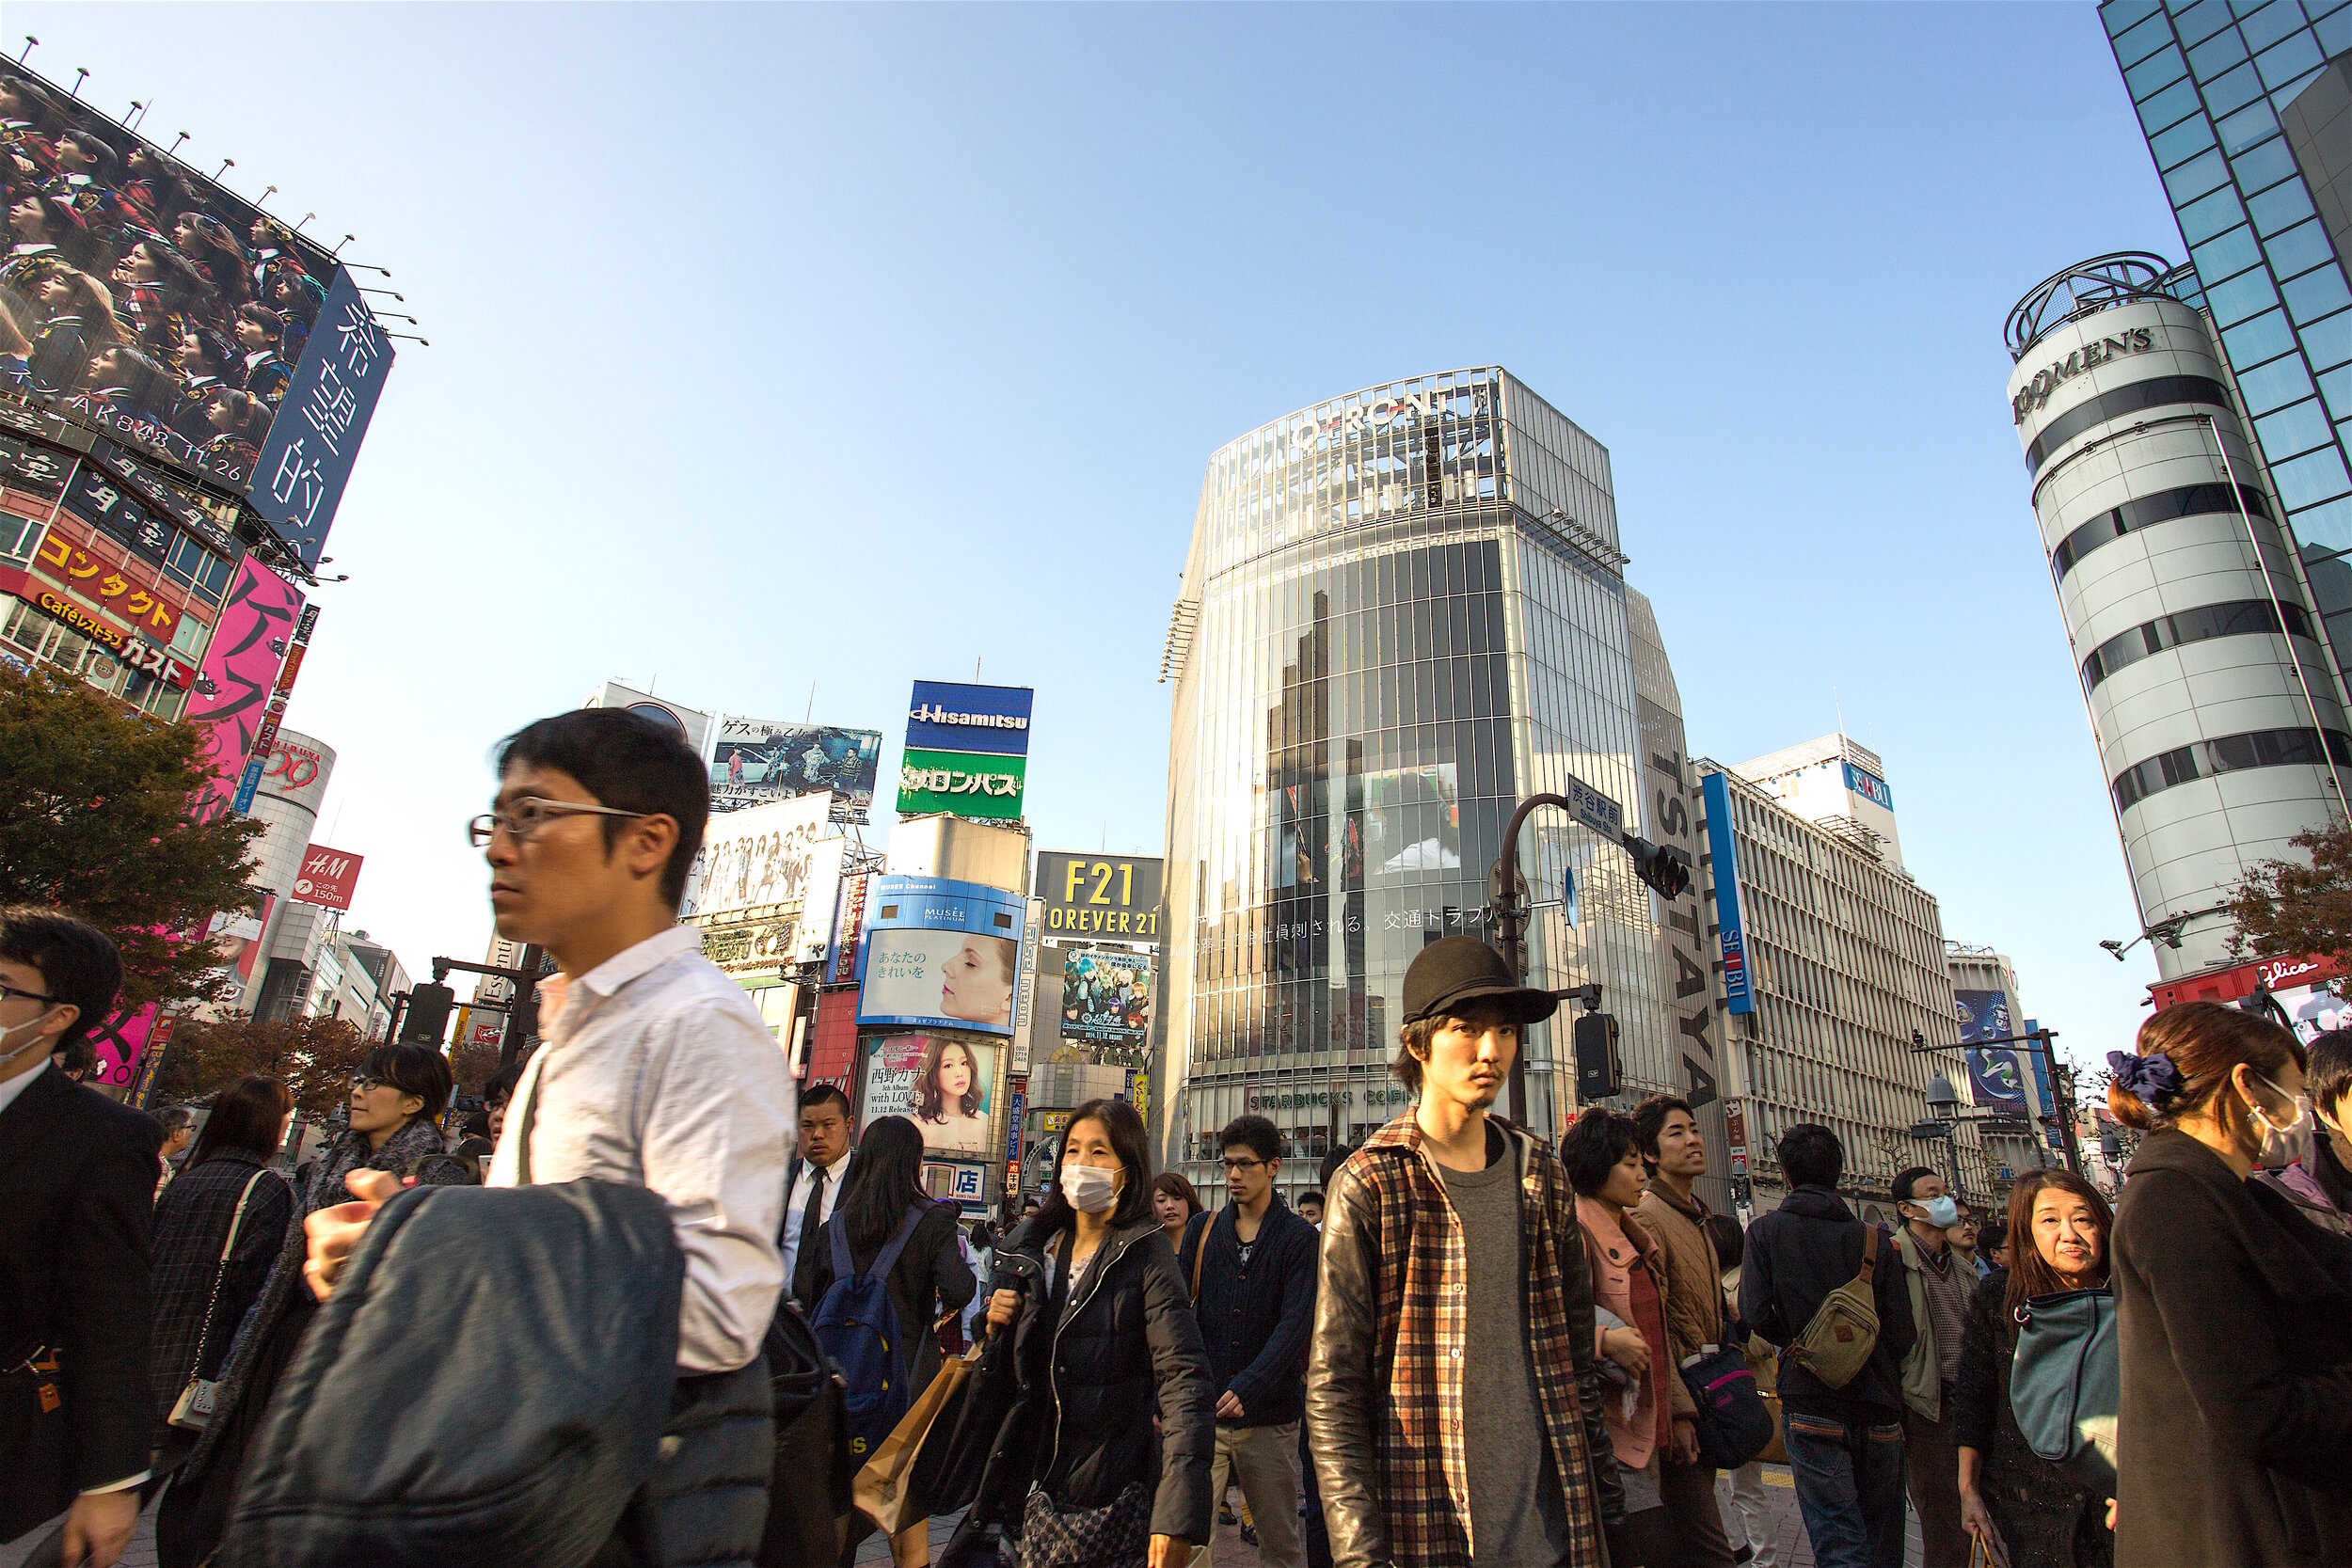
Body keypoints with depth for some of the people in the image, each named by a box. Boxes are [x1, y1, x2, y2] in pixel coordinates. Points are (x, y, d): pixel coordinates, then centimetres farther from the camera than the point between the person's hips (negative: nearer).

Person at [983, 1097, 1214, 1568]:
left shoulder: (1145, 1253, -13)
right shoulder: (1031, 1248, 5)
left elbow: (1184, 1380, -22)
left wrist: (1177, 1517, -30)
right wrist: (996, 1328, -6)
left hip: (1111, 1500, -5)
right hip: (1029, 1495, 5)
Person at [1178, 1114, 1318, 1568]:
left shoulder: (1298, 1237, -3)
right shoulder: (1202, 1230, 6)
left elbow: (1296, 1323, -12)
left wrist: (1247, 1387, -24)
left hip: (1268, 1415, -2)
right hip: (1202, 1410, 2)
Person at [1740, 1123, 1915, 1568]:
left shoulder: (1765, 1230, -5)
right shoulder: (1874, 1239, 0)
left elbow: (1755, 1313, -14)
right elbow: (1901, 1332, 0)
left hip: (1810, 1405, -3)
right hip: (1879, 1408, 3)